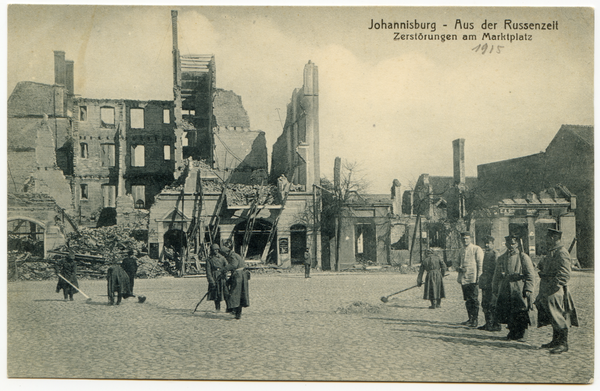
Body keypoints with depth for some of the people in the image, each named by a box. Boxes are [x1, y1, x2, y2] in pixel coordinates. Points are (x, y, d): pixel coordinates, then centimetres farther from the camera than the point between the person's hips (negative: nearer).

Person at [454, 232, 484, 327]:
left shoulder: (477, 249, -3)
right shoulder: (461, 251, 16)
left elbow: (480, 265, -6)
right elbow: (457, 264, 22)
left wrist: (478, 277, -12)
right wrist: (459, 268, -1)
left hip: (473, 279, -6)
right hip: (463, 279, 6)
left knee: (474, 300, -6)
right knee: (467, 300, 11)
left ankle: (475, 320, -3)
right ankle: (470, 318, 19)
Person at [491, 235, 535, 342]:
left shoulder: (523, 257, 1)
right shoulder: (501, 258, 14)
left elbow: (530, 275, -2)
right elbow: (496, 276, 17)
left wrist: (528, 289, -12)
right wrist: (495, 290, 11)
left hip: (519, 290, -4)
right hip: (505, 291, 4)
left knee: (521, 313, -2)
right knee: (506, 313, 5)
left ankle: (522, 335, 9)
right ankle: (512, 333, 20)